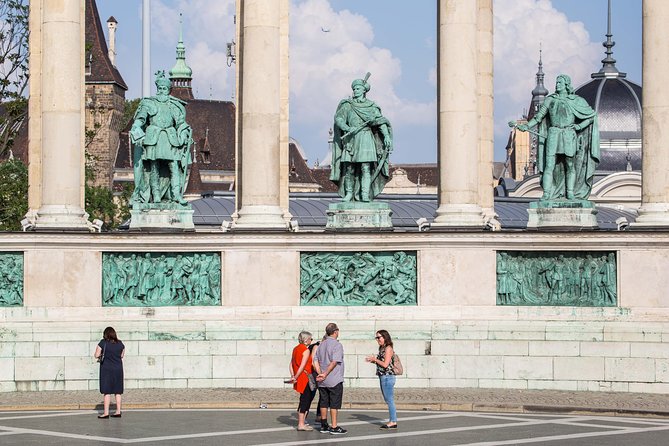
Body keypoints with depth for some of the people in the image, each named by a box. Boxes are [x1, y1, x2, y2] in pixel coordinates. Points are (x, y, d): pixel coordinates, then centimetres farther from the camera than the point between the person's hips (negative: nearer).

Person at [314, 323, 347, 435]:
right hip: (335, 380, -7)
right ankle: (334, 427, 2)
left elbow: (316, 361, 7)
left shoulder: (321, 345, 10)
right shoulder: (337, 345, -12)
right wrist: (325, 374, -14)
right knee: (334, 404, 0)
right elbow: (334, 362, -19)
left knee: (324, 403, 12)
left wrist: (320, 374, -1)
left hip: (323, 381, 7)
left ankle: (324, 426, 17)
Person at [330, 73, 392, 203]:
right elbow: (339, 119, -2)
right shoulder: (347, 105, 9)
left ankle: (365, 194, -14)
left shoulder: (371, 106, 8)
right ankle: (349, 193, 9)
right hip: (351, 139, 1)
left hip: (366, 138, -1)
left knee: (365, 168, -10)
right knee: (349, 168, -1)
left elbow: (380, 120, 0)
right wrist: (347, 128, -21)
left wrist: (386, 136, -14)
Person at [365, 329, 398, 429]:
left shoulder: (388, 349, -12)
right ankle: (392, 421, 15)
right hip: (383, 377, 10)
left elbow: (385, 364, -18)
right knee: (388, 400, 11)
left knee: (390, 400, -7)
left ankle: (393, 422, -4)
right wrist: (372, 360, 8)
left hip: (388, 377, -10)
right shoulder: (382, 349, 15)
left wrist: (375, 359, -9)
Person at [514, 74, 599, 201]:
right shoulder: (550, 99, 9)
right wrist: (526, 126, -5)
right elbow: (539, 117, 8)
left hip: (569, 135, 0)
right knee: (549, 165, -8)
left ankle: (570, 193, 13)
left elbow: (592, 115, 9)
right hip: (553, 134, 0)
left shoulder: (576, 101, 5)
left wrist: (580, 126, -4)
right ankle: (546, 194, -10)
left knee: (570, 165, 4)